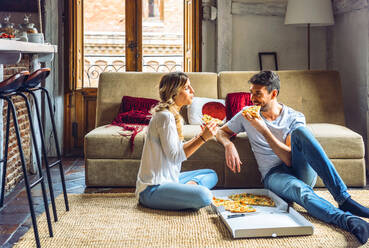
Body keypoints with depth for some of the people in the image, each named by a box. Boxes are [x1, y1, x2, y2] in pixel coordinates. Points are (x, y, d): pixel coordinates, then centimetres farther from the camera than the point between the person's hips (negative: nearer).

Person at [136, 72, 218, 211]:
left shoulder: (173, 115, 15)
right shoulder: (165, 117, -16)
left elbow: (180, 149, 16)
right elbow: (175, 156, -17)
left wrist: (201, 136, 8)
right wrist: (202, 138, -16)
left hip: (167, 179, 11)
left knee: (211, 175, 20)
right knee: (204, 196, -32)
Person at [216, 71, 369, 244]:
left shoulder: (295, 118, 4)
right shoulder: (247, 115, 13)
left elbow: (290, 159, -9)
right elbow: (221, 132, 20)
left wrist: (262, 129, -15)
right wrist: (229, 145, -5)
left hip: (302, 171, 0)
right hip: (274, 174, 0)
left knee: (300, 132, -31)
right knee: (300, 190, -38)